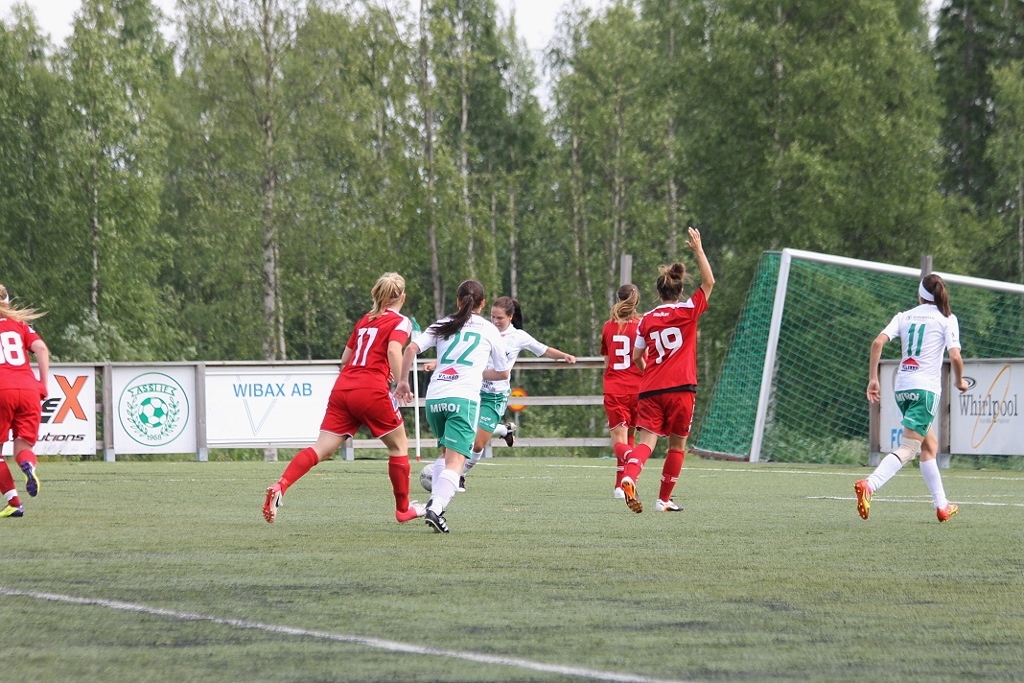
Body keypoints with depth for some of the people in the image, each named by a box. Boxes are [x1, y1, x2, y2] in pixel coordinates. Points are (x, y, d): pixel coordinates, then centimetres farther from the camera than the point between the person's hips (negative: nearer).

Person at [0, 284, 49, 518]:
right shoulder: (19, 325, 21)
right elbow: (41, 348, 5)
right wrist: (44, 386, 5)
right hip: (28, 388, 3)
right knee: (23, 446, 10)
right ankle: (29, 466, -27)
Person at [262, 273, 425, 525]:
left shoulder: (364, 321, 22)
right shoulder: (400, 322, 3)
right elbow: (394, 350, -17)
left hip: (342, 388, 5)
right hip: (372, 392, -5)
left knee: (322, 449, -3)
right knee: (399, 446, 16)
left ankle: (280, 487, -24)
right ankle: (404, 509, 24)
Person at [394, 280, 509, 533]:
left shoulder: (443, 325, 16)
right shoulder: (489, 330, 13)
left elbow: (411, 348, 2)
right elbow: (503, 373, 20)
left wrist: (403, 382, 9)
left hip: (434, 398, 4)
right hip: (464, 398, -4)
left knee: (447, 453, 23)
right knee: (455, 460, -11)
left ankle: (435, 499, 5)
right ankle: (436, 508, -31)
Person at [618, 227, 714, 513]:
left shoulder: (646, 320, 8)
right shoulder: (688, 311, 1)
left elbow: (636, 356, 14)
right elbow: (709, 282, 6)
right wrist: (698, 249, 9)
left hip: (650, 389, 2)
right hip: (680, 388, -2)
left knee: (648, 440, -8)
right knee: (677, 444, 13)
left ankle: (630, 477, -38)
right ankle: (664, 499, 17)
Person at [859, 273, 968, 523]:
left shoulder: (904, 316, 11)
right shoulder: (947, 319, 1)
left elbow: (878, 342, -2)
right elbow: (955, 356, -10)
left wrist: (873, 379, 2)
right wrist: (960, 382, 9)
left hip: (902, 387, 6)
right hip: (926, 388, -6)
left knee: (930, 444, 21)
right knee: (908, 449, -13)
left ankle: (941, 505, 25)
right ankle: (868, 485, -36)